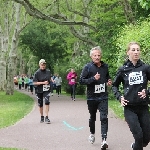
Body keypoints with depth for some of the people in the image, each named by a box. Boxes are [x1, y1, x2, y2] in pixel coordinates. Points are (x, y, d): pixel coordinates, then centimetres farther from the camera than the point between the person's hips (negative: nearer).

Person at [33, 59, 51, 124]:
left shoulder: (48, 71, 5)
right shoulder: (37, 73, -6)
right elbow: (34, 83, -12)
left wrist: (48, 83, 6)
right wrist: (43, 82, -18)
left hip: (46, 90, 1)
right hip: (39, 90, -1)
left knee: (47, 102, -18)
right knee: (40, 104, 10)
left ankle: (46, 117, -16)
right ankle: (42, 117, 28)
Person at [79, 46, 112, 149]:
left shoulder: (105, 66, 4)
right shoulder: (88, 67, -8)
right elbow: (81, 80, -11)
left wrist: (109, 81, 1)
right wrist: (93, 79, -22)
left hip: (103, 97, 1)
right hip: (92, 97, -1)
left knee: (104, 118, -12)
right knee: (92, 117, 16)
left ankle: (104, 140, -14)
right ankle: (92, 133, 41)